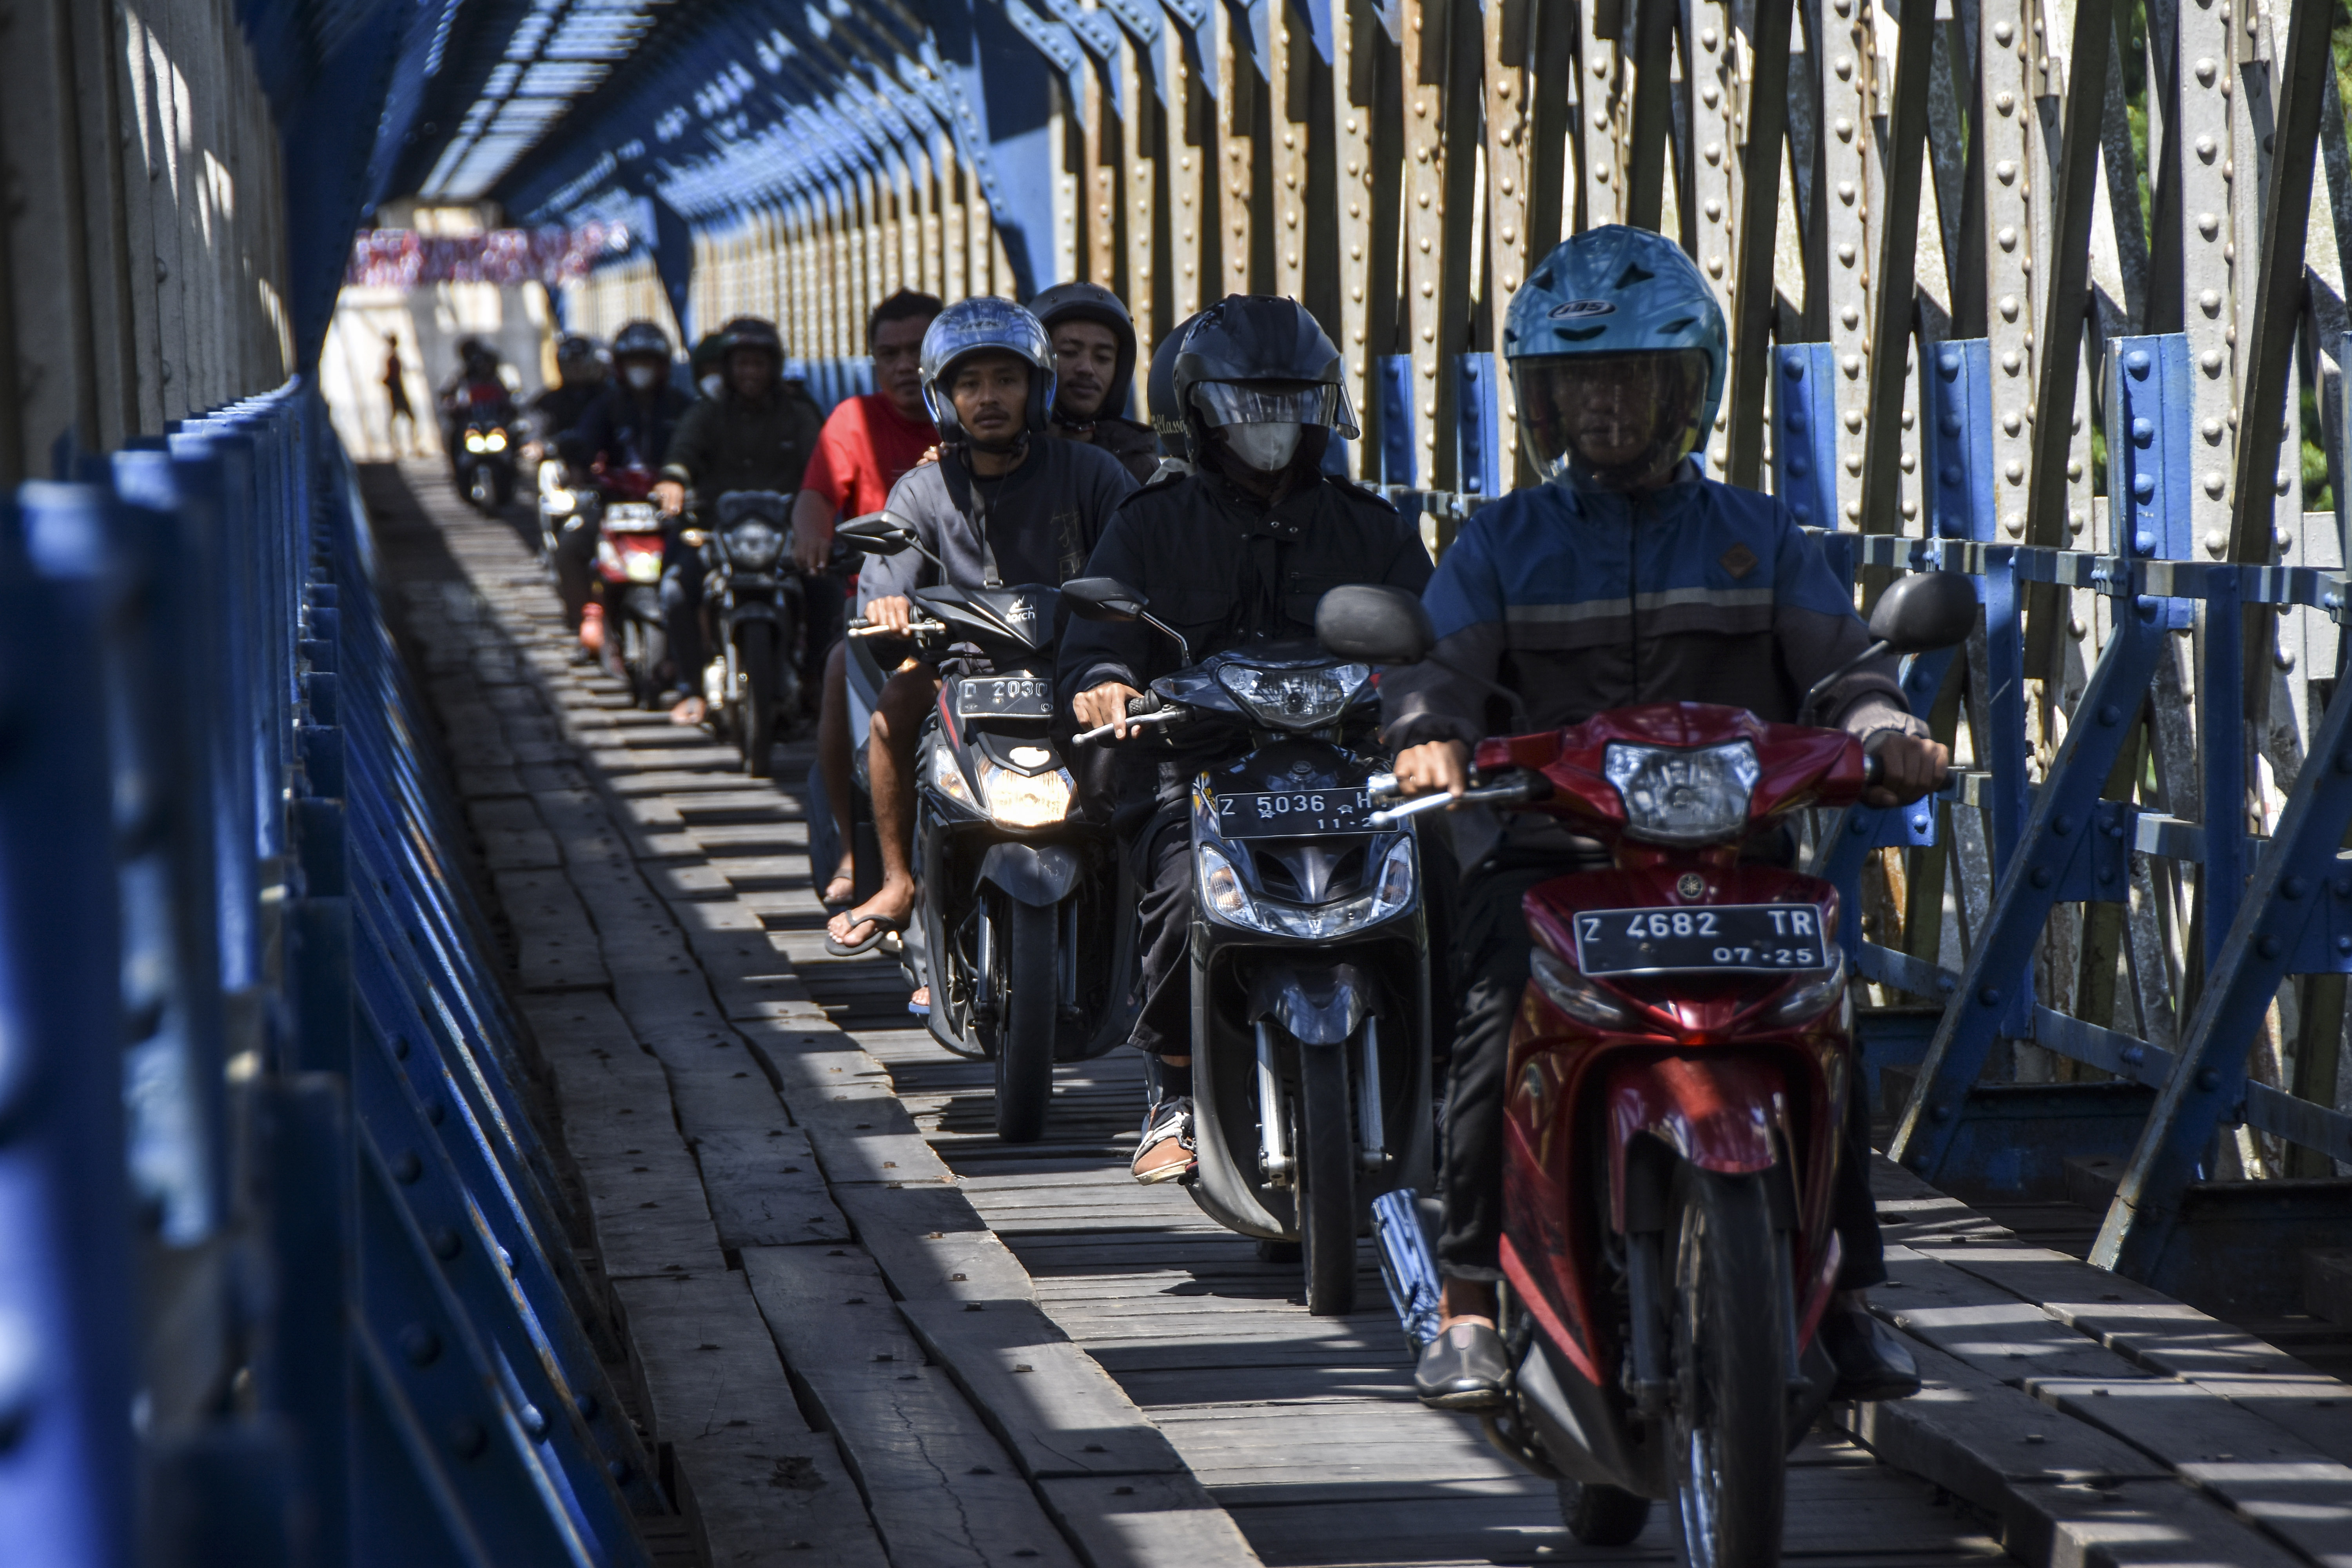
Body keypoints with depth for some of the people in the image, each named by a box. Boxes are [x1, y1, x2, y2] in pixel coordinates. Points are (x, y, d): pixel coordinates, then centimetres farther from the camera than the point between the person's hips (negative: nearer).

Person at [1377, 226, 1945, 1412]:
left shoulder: (1758, 537, 15)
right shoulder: (1503, 542, 13)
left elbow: (1838, 660, 7)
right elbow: (1437, 659, 0)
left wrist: (1885, 731, -15)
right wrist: (1430, 732, -23)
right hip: (1548, 850, 0)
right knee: (1495, 1030, -25)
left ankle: (1848, 1297, -9)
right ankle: (1467, 1302, -16)